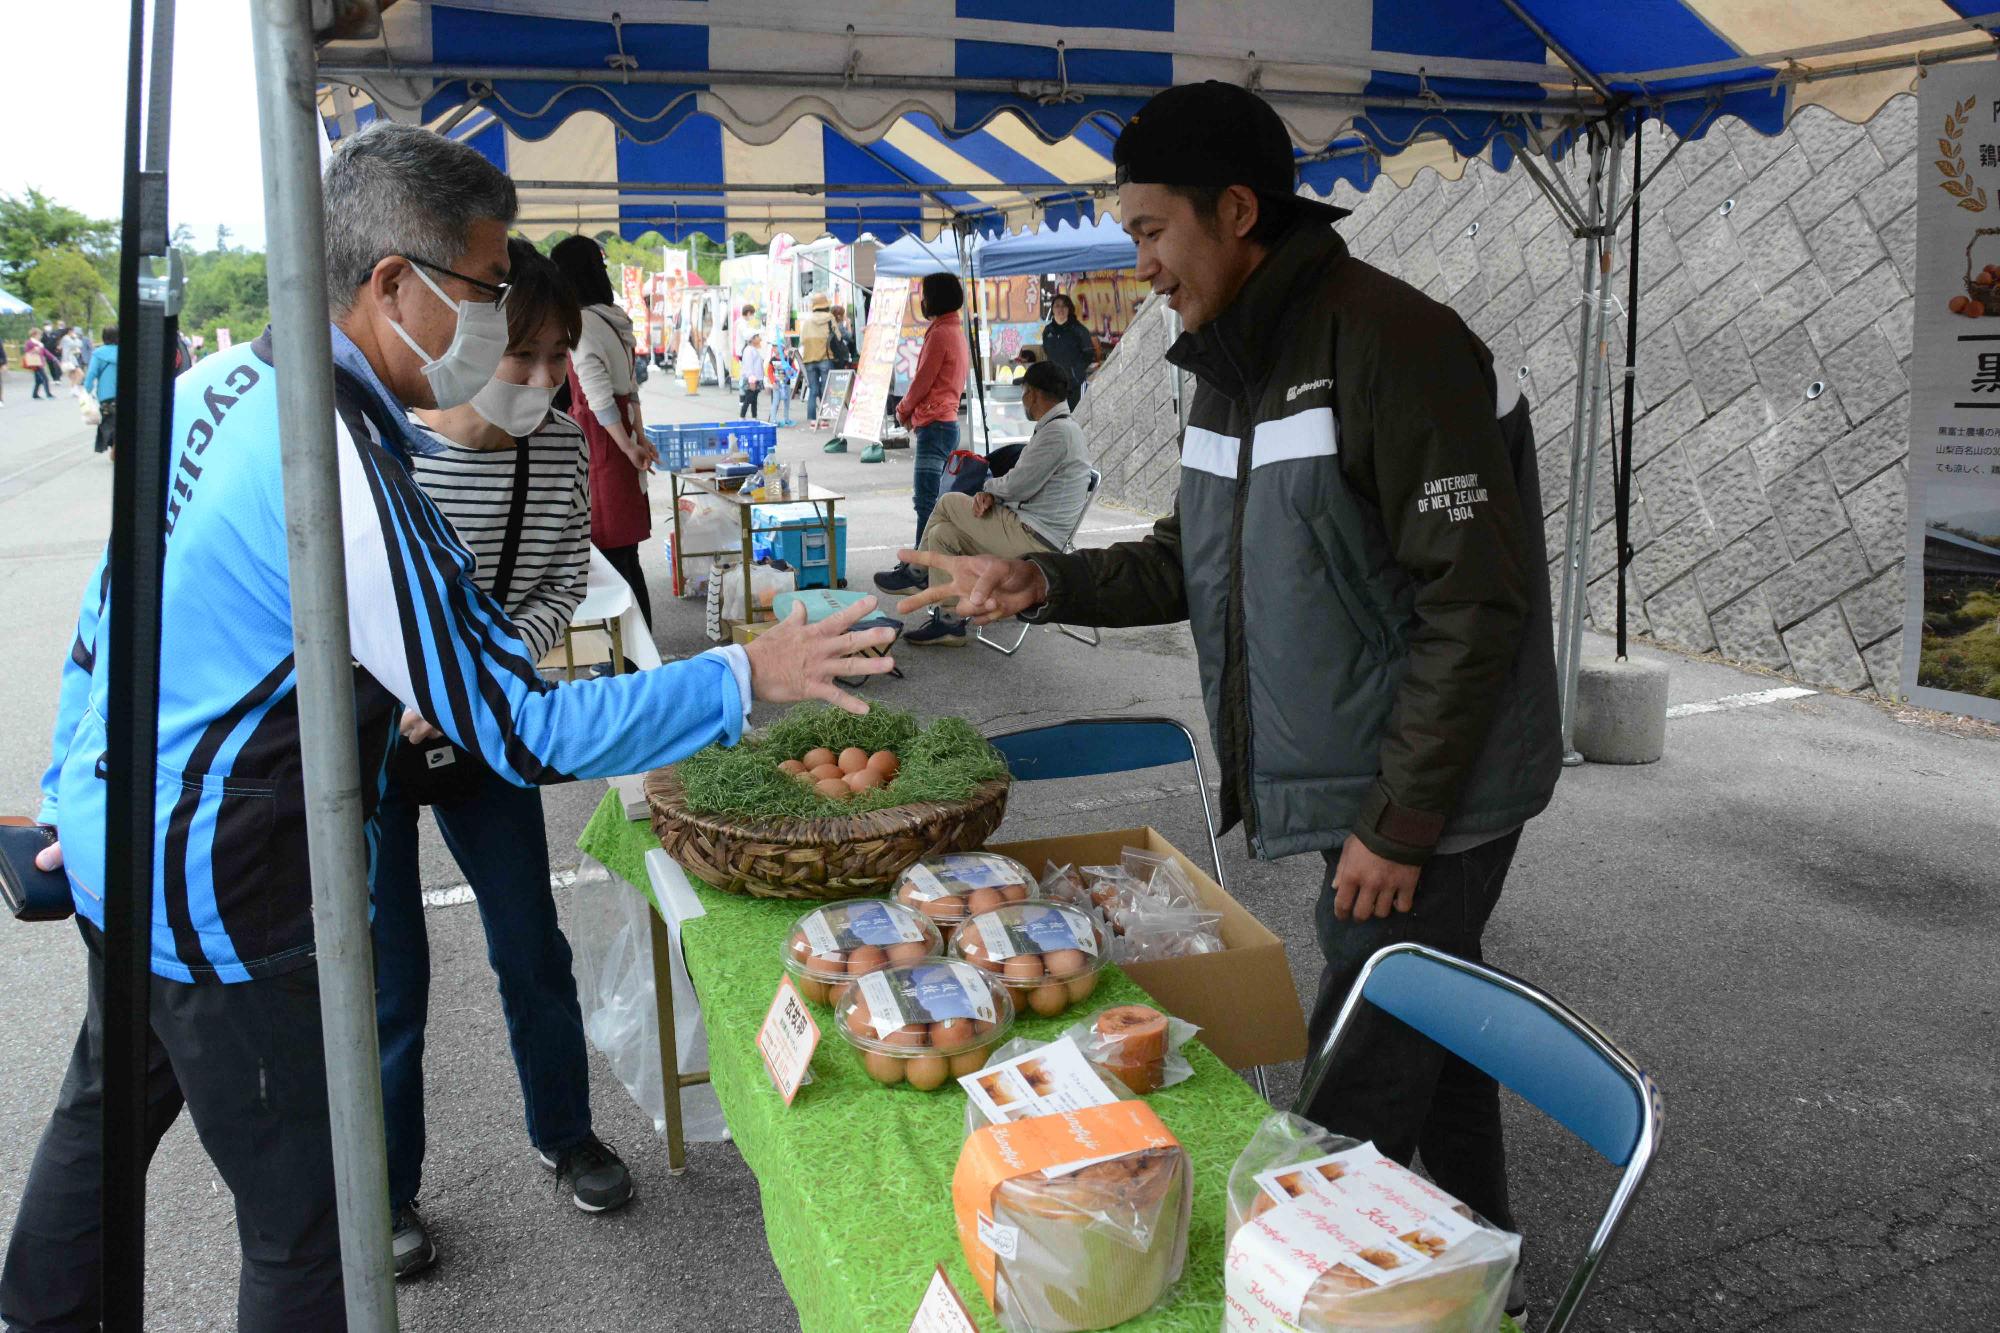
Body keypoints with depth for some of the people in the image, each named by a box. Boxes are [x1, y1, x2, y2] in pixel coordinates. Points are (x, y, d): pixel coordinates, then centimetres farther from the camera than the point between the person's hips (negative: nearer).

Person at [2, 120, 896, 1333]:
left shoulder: (218, 380, 0)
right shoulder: (345, 469, -28)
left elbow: (120, 597, 11)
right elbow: (529, 733, -27)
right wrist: (748, 678, -22)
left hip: (112, 836, 10)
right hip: (216, 893, -10)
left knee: (110, 1112, 31)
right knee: (308, 1226, 5)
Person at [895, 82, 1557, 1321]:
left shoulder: (1391, 345, -21)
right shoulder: (1234, 364, 8)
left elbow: (1476, 600, -23)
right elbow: (1197, 562, 15)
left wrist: (1399, 821, -21)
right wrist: (1047, 583, 0)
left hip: (1432, 798, -9)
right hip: (1365, 786, 9)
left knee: (1357, 1102, -2)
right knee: (1429, 1045, 22)